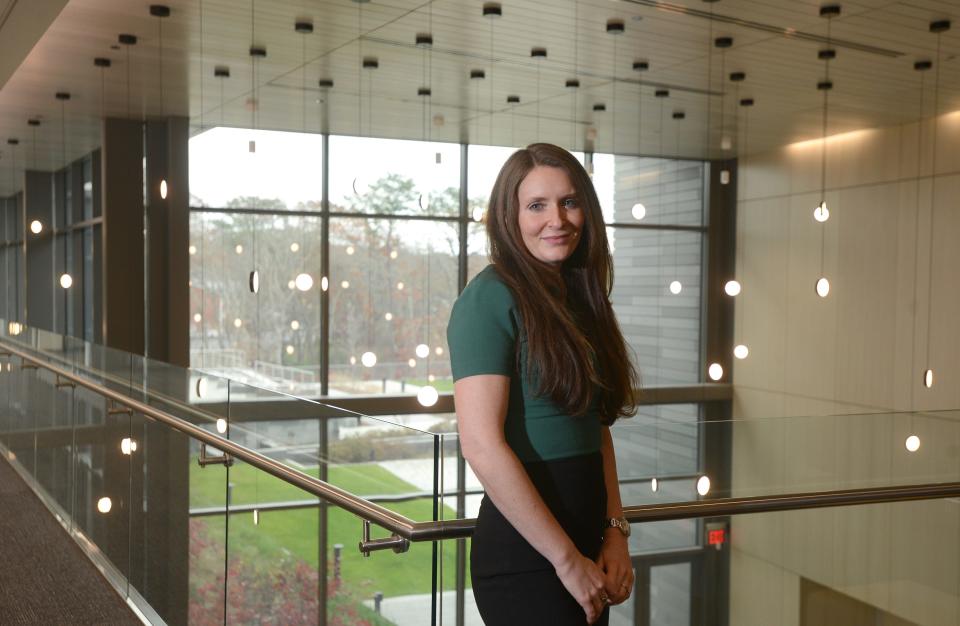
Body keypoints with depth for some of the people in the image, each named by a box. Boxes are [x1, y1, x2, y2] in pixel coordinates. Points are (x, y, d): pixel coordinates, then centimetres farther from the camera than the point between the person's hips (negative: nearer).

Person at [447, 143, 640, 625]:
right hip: (524, 554, -7)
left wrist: (615, 531, 1)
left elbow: (597, 428, 12)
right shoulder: (490, 298, -13)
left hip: (585, 543, 7)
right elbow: (482, 446, -20)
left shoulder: (579, 297, 10)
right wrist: (567, 559, -15)